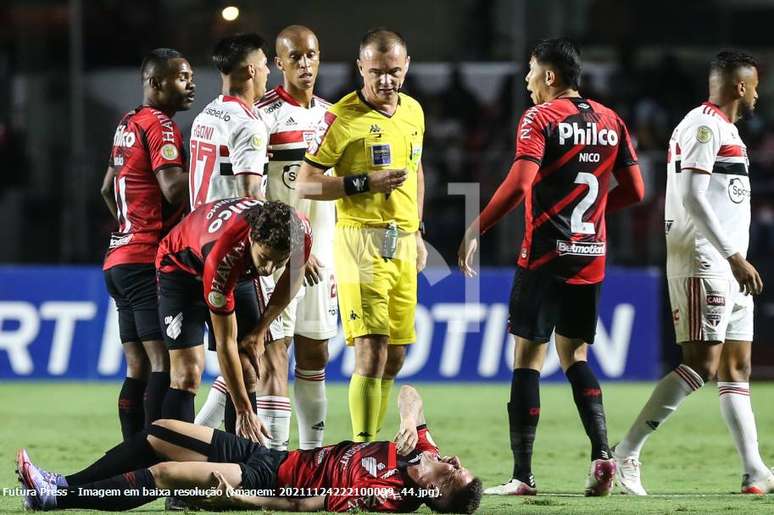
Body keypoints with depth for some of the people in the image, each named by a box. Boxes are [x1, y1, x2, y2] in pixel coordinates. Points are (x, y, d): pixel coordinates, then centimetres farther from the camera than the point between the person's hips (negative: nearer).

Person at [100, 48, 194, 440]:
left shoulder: (128, 124, 18)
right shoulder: (160, 126, -11)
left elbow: (108, 189, 31)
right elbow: (174, 189, -23)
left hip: (120, 260, 10)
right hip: (149, 260, -10)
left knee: (138, 368, 9)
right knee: (166, 364, -13)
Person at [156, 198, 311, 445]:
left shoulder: (301, 231, -29)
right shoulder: (224, 257, -42)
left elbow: (293, 276, -1)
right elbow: (225, 343, -32)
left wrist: (260, 331, -1)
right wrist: (244, 411, -30)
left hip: (238, 274, 6)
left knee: (247, 371, -4)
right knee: (188, 375, -19)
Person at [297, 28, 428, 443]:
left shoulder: (413, 111, 11)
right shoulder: (341, 117, -9)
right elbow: (305, 184, -9)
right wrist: (364, 183, -19)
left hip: (402, 244, 7)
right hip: (359, 241, -7)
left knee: (395, 357, 8)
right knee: (372, 353, -16)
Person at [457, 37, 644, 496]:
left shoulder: (540, 119, -8)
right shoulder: (610, 121, 9)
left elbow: (519, 184, -20)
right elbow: (634, 191, 10)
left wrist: (475, 232, -15)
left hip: (545, 258, -6)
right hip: (591, 259, 6)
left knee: (528, 359, 0)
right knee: (575, 356, 17)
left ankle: (523, 475, -3)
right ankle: (602, 453, -2)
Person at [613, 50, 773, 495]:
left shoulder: (724, 129, 20)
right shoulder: (705, 125, -11)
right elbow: (693, 198, -20)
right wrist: (735, 257, -22)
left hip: (728, 269, 11)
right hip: (704, 264, -11)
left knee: (737, 368, 6)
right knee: (702, 364, -15)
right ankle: (628, 451, -13)